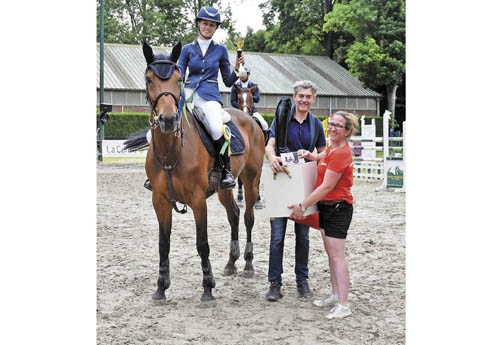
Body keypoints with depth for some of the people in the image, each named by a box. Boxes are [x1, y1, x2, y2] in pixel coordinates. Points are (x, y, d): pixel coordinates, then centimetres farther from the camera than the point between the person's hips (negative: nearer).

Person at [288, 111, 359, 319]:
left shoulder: (341, 153, -20)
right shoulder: (332, 148, 10)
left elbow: (327, 186, -23)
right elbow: (323, 158, 33)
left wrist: (302, 206, -20)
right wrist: (310, 155, 9)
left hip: (338, 208, -10)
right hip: (326, 206, 10)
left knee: (337, 256, -9)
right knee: (331, 253, 15)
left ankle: (343, 305, -8)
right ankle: (335, 295, 24)